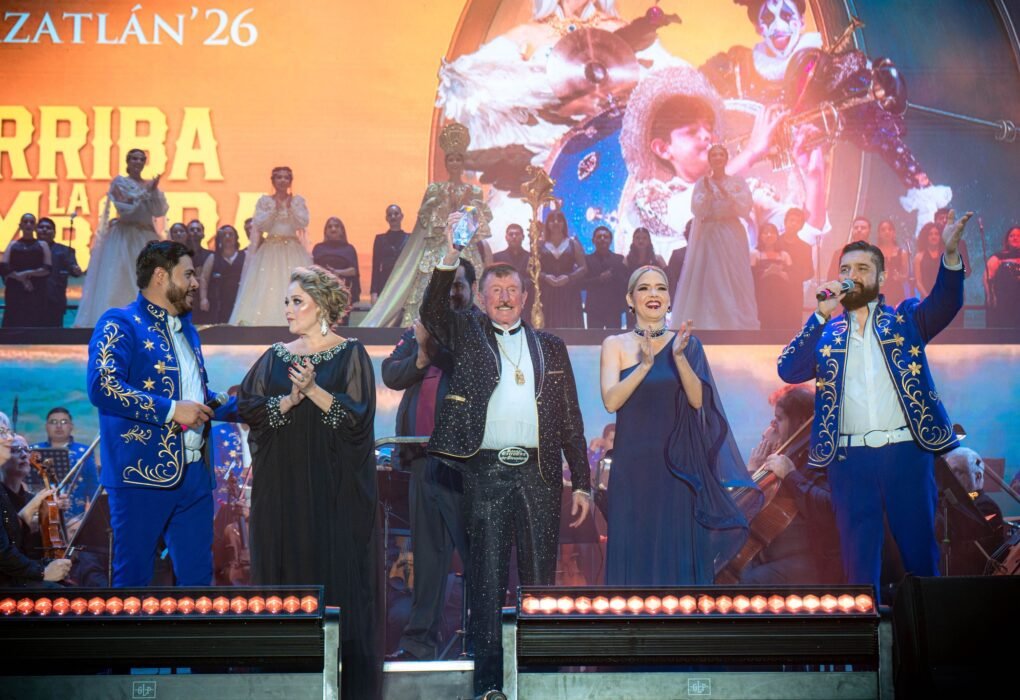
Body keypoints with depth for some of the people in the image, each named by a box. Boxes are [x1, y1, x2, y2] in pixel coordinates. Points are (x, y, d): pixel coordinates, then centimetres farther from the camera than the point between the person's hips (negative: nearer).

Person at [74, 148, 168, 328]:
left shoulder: (150, 184, 13)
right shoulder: (119, 182, 2)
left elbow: (160, 211, 3)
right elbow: (124, 207, -11)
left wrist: (154, 191, -10)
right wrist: (145, 192, -11)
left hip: (146, 239, 5)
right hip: (124, 238, -4)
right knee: (117, 280, -9)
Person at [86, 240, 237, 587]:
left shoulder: (187, 330, 19)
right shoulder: (120, 323, -6)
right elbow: (102, 387, -20)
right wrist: (172, 410, -19)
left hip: (195, 474, 8)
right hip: (144, 473, -7)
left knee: (198, 576, 10)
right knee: (133, 578, 1)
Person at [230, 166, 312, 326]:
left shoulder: (298, 201, 8)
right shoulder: (264, 201, 7)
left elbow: (303, 223, -4)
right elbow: (260, 224, -4)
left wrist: (290, 206, -10)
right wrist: (275, 207, -9)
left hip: (293, 251, 0)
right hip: (270, 250, 0)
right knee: (265, 288, -8)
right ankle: (265, 323, -8)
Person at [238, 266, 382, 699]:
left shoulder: (350, 355, 1)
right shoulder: (274, 358, 12)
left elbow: (357, 414, -10)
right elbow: (249, 408, 1)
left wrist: (313, 391, -21)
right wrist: (289, 400, -14)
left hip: (335, 486, -4)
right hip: (283, 487, 4)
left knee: (339, 574, -4)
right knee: (286, 574, 2)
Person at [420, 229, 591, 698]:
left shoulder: (550, 346, 15)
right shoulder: (466, 334, 11)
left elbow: (570, 419, 13)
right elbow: (432, 311, -10)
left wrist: (582, 483, 7)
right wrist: (451, 257, -22)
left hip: (538, 473, 2)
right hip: (485, 471, -2)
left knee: (540, 579, 4)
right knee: (487, 579, 1)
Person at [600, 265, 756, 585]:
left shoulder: (687, 344, 6)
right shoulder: (615, 345, 4)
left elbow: (697, 400, -5)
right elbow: (611, 401, -9)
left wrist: (679, 357, -19)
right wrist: (645, 364, -21)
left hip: (678, 467, 1)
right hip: (633, 467, 0)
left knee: (680, 555, 1)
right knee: (634, 554, 2)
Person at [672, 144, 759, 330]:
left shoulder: (738, 182, 6)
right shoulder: (702, 183, 7)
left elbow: (745, 209, -3)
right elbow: (697, 211, -1)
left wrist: (725, 193, -12)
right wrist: (708, 192, -14)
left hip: (731, 236, 0)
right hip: (707, 236, 0)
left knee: (734, 281, -4)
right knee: (707, 279, -4)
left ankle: (736, 326, -1)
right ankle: (708, 325, -3)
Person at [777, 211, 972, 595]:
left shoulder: (905, 319, 9)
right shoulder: (826, 333, 11)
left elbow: (945, 302, -9)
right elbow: (789, 371, -2)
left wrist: (950, 255, -28)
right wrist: (821, 315, -9)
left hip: (906, 451, -1)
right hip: (849, 459, 1)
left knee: (920, 552, 7)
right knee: (858, 557, 5)